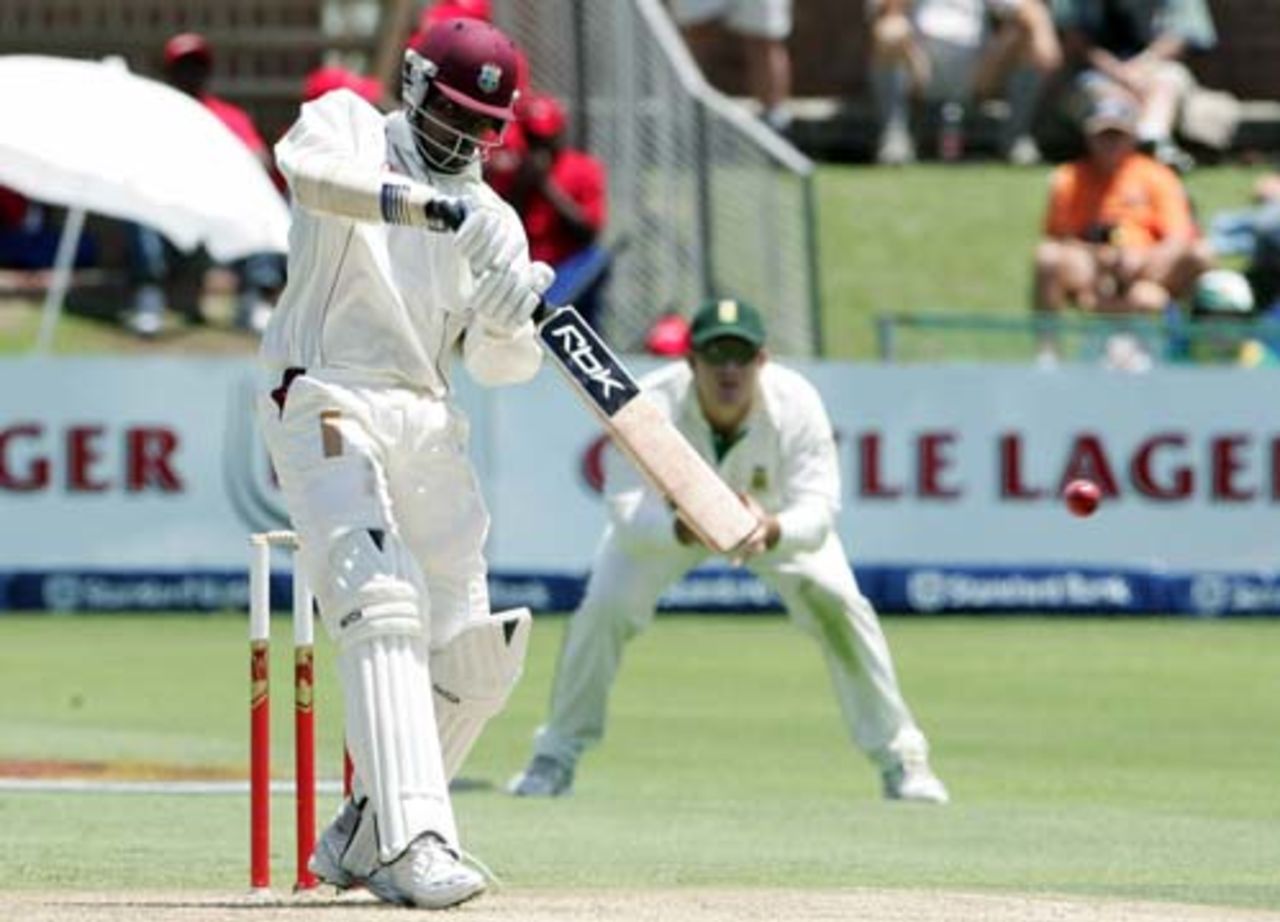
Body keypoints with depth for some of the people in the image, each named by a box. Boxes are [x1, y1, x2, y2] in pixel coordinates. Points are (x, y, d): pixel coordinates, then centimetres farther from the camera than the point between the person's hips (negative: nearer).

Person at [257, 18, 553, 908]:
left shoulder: (490, 220, 15)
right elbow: (310, 169, -23)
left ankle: (362, 837, 21)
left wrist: (509, 320, -17)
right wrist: (413, 203, -37)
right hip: (328, 409, -6)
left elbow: (500, 365, 6)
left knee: (472, 658, 4)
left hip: (429, 428, 6)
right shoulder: (349, 127, 3)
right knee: (383, 607, -23)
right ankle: (412, 843, -33)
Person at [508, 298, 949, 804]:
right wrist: (687, 529, -65)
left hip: (776, 513, 1)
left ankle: (901, 760, -1)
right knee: (604, 606, -20)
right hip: (670, 513, -1)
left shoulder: (796, 405, -35)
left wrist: (771, 530, -65)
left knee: (838, 605, -18)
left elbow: (817, 511, -41)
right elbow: (628, 516, -43)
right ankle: (556, 758, 1)